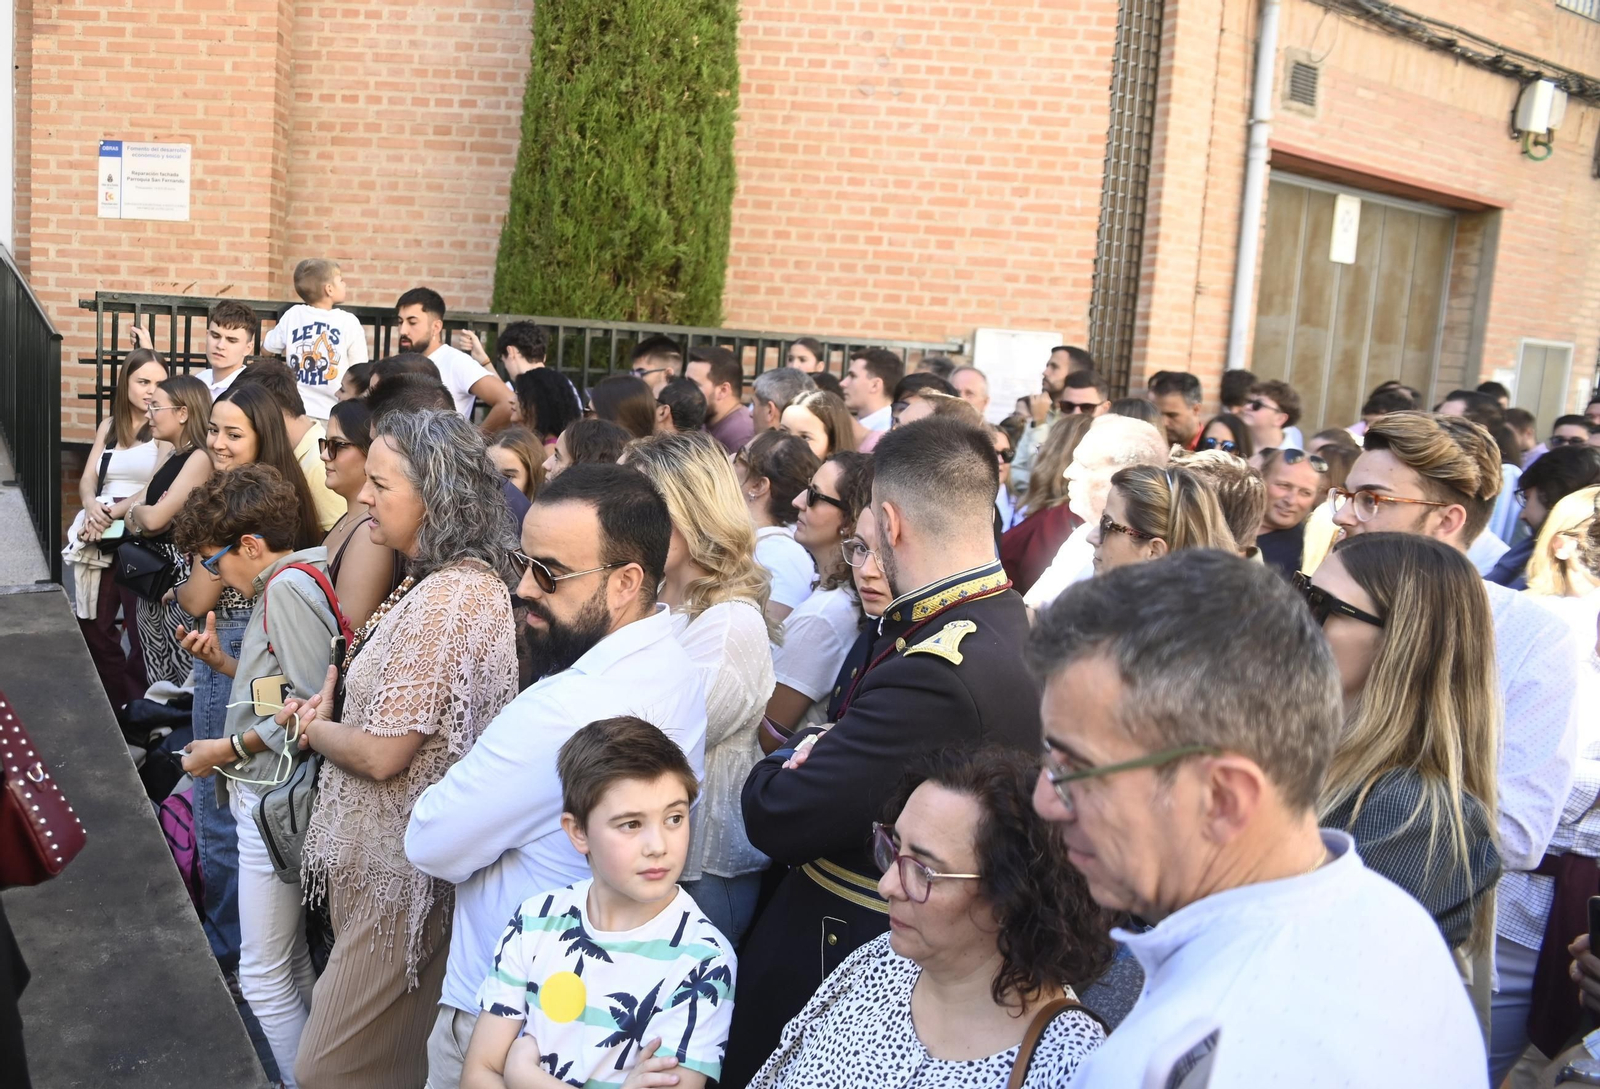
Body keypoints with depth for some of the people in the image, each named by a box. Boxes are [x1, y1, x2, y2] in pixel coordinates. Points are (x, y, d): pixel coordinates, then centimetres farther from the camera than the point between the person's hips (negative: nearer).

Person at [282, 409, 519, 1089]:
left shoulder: (449, 598, -25)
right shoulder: (441, 579, 8)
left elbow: (382, 754, -24)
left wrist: (314, 729, -5)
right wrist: (328, 703, -1)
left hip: (401, 872, -10)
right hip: (389, 855, 10)